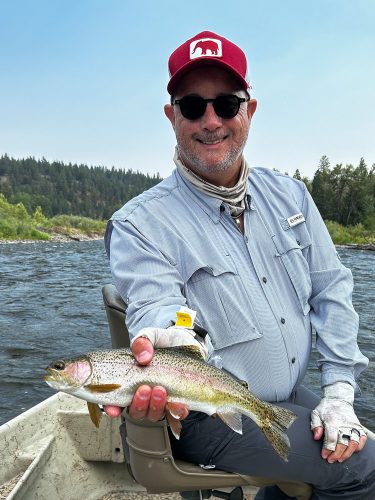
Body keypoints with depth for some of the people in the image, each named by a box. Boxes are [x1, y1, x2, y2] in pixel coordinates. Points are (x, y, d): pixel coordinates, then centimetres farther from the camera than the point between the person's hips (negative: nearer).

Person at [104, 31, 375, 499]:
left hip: (293, 399, 6)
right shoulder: (139, 224, -13)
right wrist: (167, 349, -49)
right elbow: (156, 310, -25)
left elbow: (331, 289, 5)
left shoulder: (289, 195, 3)